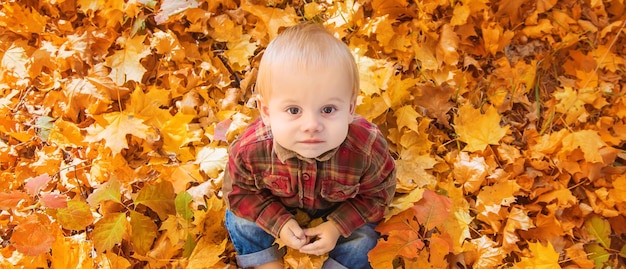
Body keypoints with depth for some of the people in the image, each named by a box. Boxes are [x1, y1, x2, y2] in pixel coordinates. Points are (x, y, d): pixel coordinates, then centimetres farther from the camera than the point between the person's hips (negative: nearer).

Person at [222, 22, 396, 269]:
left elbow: (376, 194, -17)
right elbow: (240, 192, -16)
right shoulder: (249, 148, -37)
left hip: (339, 209, 0)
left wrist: (337, 226, -25)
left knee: (363, 239, -14)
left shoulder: (368, 148, -38)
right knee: (240, 220, -12)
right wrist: (278, 222, -25)